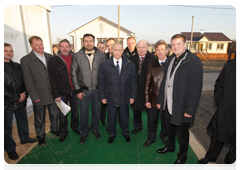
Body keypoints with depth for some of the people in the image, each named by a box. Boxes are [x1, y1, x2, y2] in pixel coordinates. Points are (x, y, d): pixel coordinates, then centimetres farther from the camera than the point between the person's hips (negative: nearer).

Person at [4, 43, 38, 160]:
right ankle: (10, 149, 25)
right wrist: (17, 98, -14)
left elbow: (24, 82, 9)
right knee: (7, 127, 8)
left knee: (23, 121, 20)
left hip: (21, 101, 6)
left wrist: (24, 95, -5)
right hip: (7, 103, -5)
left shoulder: (17, 66, 8)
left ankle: (25, 138, 42)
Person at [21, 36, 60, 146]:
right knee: (39, 119, 14)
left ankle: (54, 129, 44)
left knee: (54, 114, 19)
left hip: (53, 93, 3)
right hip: (39, 96, -3)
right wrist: (35, 97, -11)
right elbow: (28, 81, -9)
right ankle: (40, 136, 37)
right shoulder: (25, 60, -7)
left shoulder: (50, 57, 3)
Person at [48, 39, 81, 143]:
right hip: (62, 93, -1)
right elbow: (52, 80, -5)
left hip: (75, 91, 2)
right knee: (62, 114, 11)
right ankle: (63, 132, 33)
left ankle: (75, 127, 41)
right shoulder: (53, 61, -3)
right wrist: (56, 95, -9)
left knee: (76, 112, 17)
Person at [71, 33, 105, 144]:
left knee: (96, 111, 15)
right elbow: (73, 74, 0)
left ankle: (95, 130, 38)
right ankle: (84, 132, 32)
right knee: (84, 112, 11)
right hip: (83, 90, 0)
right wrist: (77, 90, -4)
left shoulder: (101, 55, -2)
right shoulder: (77, 56, -2)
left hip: (97, 89, 1)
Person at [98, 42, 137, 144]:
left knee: (124, 117, 18)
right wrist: (102, 96, -3)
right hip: (111, 97, 0)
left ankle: (126, 133, 43)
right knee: (111, 117, 15)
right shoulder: (104, 65, -4)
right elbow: (101, 82, -1)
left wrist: (132, 96, 0)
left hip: (124, 97, 1)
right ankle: (112, 134, 41)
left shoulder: (130, 65, -2)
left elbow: (133, 81, 1)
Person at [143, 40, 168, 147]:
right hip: (154, 99, 1)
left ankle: (164, 136, 45)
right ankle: (151, 138, 37)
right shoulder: (151, 66, 0)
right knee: (152, 120, 13)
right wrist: (147, 100, -1)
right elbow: (147, 84, 1)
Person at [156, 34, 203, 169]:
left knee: (182, 134, 12)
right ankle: (170, 146, 50)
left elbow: (196, 87, -16)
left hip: (182, 107, -6)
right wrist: (160, 100, 11)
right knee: (170, 128, 24)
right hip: (168, 105, 6)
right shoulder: (170, 60, 8)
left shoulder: (194, 61, -14)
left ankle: (182, 157, 37)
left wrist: (190, 109, -17)